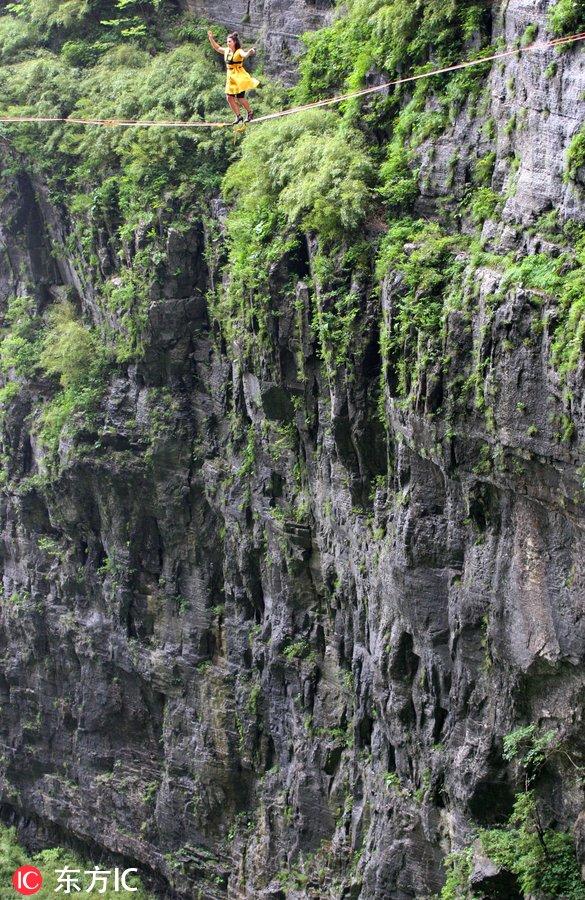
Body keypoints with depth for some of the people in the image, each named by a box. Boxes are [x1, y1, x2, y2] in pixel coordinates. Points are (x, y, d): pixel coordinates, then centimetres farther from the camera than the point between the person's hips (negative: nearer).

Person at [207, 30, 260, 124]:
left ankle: (250, 113, 12)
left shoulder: (239, 52, -12)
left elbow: (245, 55, -34)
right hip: (230, 77, 7)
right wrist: (211, 38, 15)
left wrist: (249, 52, -56)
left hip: (239, 77, -7)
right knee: (229, 97, 3)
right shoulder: (226, 51, 9)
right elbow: (217, 47, 23)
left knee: (240, 98, -10)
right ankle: (238, 116, 12)